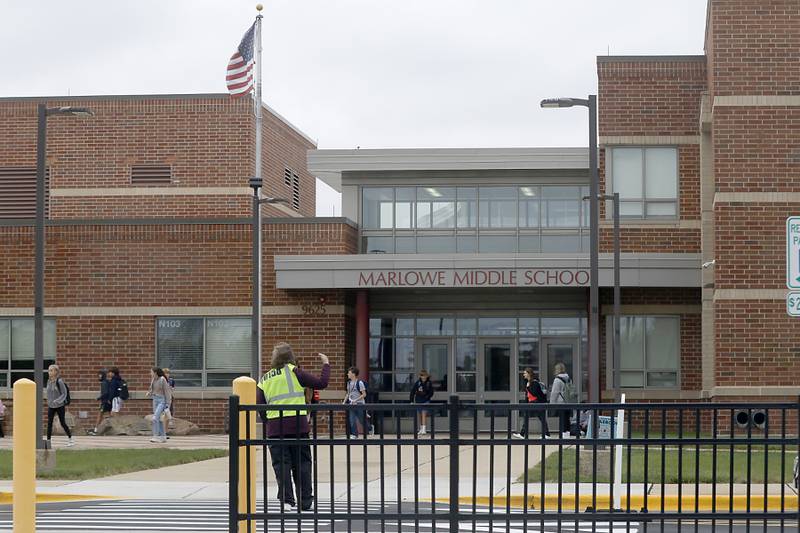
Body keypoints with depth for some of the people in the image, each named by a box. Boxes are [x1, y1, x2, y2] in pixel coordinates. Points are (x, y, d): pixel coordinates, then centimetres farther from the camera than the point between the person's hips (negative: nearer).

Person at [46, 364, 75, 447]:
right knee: (49, 423, 0)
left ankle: (70, 439, 17)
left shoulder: (59, 381, -14)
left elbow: (64, 393, -14)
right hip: (51, 406, 5)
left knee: (63, 423, 2)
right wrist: (49, 401, 11)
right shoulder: (49, 381, 4)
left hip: (60, 406, -5)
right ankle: (48, 440, 3)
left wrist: (58, 401, -24)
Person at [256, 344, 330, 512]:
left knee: (281, 464, 4)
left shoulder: (264, 380, 10)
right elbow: (321, 383, -3)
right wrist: (326, 364, 12)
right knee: (302, 463, 8)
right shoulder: (293, 372, -2)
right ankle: (305, 501, 10)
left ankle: (286, 500, -5)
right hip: (297, 424, -2)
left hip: (275, 427, 2)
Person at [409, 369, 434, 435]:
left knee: (424, 414, -15)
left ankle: (424, 429, -19)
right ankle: (421, 429, 19)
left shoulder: (429, 383, -6)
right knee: (420, 415, 10)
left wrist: (427, 397, -13)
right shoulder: (418, 382, -4)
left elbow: (431, 393, 1)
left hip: (426, 401, -3)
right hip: (418, 400, 3)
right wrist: (411, 401, -2)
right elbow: (413, 391, 0)